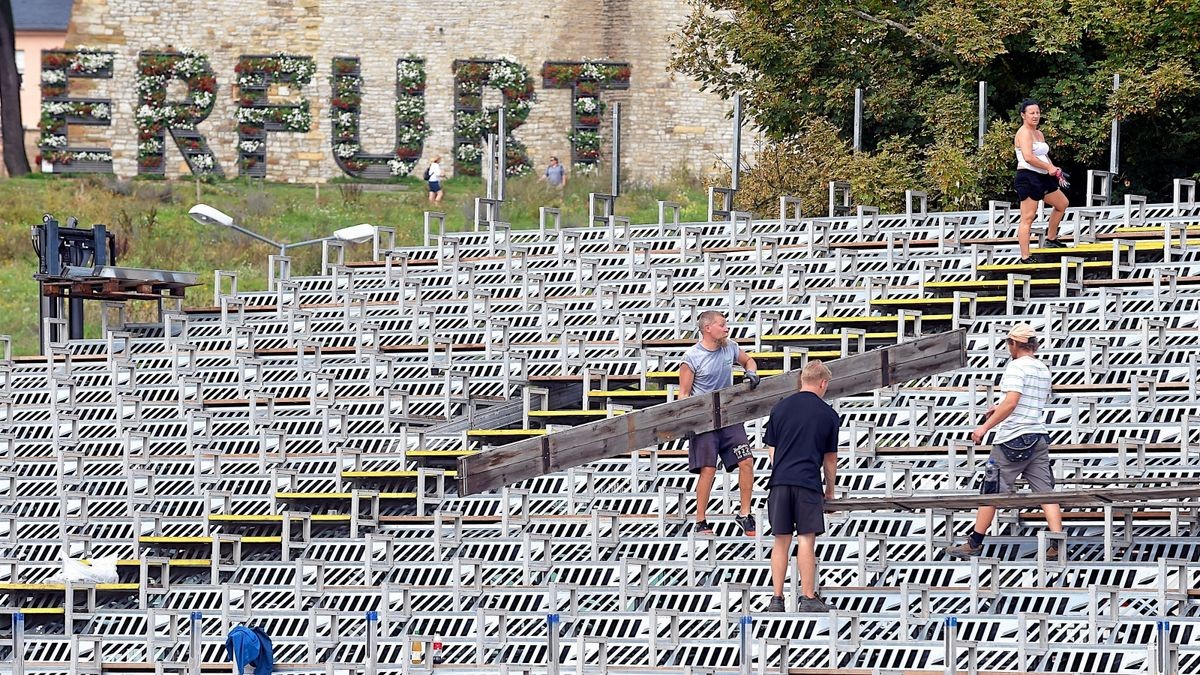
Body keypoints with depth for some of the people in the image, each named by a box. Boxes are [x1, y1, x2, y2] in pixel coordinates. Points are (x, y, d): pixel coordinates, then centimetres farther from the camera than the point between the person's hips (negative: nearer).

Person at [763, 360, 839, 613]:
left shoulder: (780, 408, 9)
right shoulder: (828, 414, 3)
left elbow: (771, 449, 15)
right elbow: (830, 458, 10)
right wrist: (830, 488, 24)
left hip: (780, 481, 3)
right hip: (808, 483, -3)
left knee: (781, 541, 7)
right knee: (806, 540, -1)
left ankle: (777, 599, 5)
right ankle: (808, 598, 0)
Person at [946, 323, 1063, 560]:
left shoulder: (1017, 366, -11)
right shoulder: (1043, 370, 15)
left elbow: (1011, 401, -22)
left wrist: (986, 426, -21)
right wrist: (1001, 410, 30)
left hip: (1013, 439, -7)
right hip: (1039, 437, 7)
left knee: (991, 491, 2)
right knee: (1045, 491, 1)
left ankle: (975, 543, 8)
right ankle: (1057, 544, -10)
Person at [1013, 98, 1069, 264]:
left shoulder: (1039, 134, 18)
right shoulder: (1024, 133, -12)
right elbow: (1028, 157, -25)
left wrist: (1054, 169, 8)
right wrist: (1049, 168, -18)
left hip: (1042, 177, 10)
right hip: (1028, 177, -10)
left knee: (1062, 204, 24)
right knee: (1028, 218, -10)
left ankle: (1051, 239, 38)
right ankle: (1025, 257, -12)